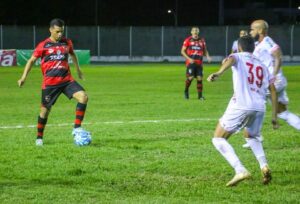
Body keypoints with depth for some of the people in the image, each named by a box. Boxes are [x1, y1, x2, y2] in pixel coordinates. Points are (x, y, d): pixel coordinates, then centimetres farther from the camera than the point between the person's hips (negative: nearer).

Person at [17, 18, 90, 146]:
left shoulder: (67, 43, 8)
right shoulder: (43, 45, -3)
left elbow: (72, 54, 29)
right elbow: (32, 60, 4)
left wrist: (78, 70, 38)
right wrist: (24, 77, -4)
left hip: (67, 80, 3)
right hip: (49, 83, -3)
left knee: (83, 97, -17)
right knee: (45, 110, 2)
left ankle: (77, 128, -10)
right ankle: (39, 138, 21)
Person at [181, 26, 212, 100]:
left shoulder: (202, 41, 12)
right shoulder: (188, 40, 2)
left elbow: (205, 50, 20)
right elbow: (183, 51, 2)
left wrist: (208, 57, -2)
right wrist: (189, 59, -11)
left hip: (199, 63, 3)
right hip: (190, 62, -3)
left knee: (199, 78, -3)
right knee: (190, 77, -14)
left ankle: (200, 95, 3)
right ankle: (186, 91, 11)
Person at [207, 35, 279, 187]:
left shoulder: (238, 57, 11)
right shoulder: (262, 66, 24)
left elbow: (231, 60, -15)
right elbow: (273, 90, 18)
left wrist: (218, 73, -36)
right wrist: (274, 116, 22)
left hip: (241, 106, -5)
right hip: (259, 107, 5)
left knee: (218, 139, 7)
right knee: (252, 136, 33)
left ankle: (240, 170, -14)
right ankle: (264, 166, 6)